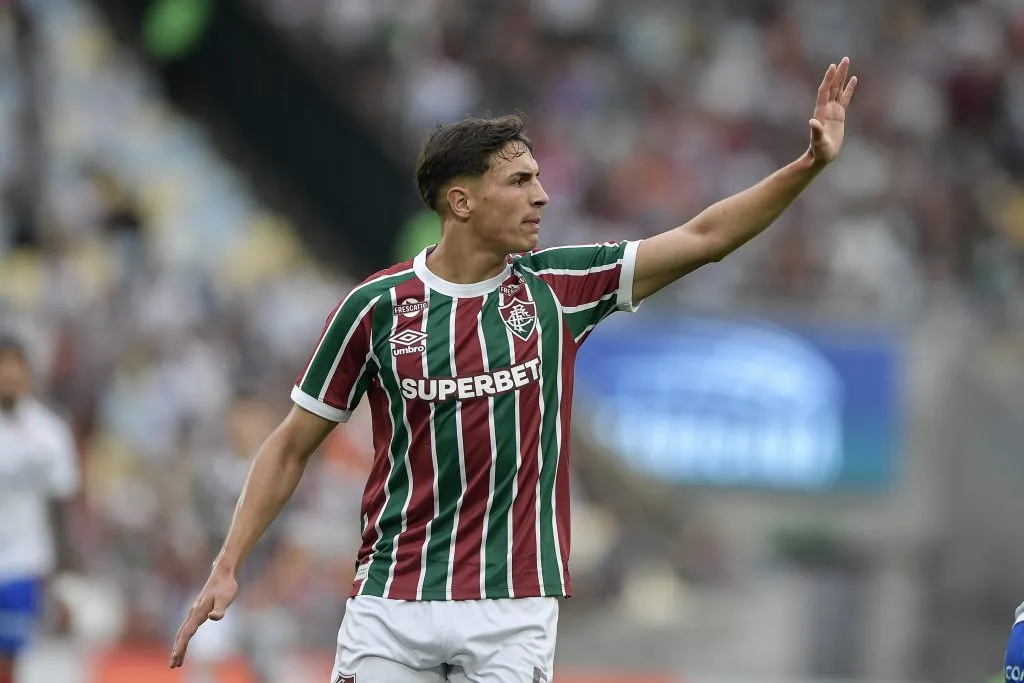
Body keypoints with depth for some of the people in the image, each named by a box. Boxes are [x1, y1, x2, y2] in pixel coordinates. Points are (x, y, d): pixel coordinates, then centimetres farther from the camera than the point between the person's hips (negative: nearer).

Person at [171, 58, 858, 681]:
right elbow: (292, 446, 5)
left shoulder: (556, 288, 2)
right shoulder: (376, 307, -2)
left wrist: (810, 164, -8)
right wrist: (227, 568, -1)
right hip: (391, 603, -1)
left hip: (513, 609, 1)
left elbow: (705, 238, 1)